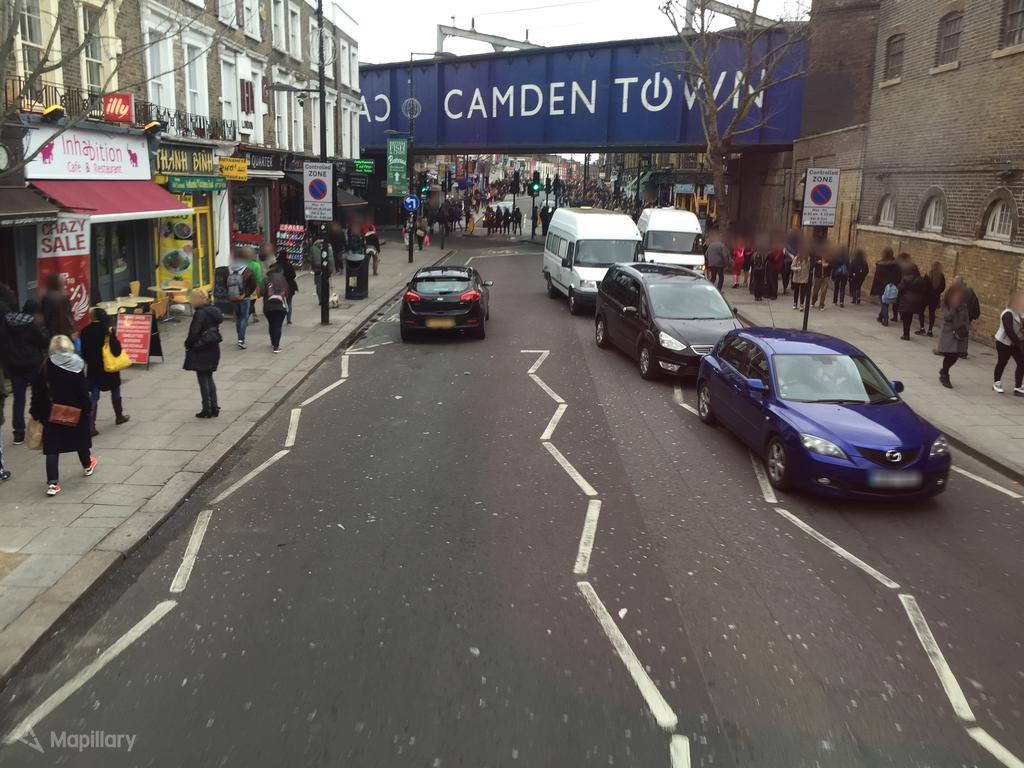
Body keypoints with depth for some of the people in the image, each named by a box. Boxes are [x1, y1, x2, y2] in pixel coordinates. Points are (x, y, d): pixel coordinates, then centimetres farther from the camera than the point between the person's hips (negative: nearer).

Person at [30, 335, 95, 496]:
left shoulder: (46, 366, -9)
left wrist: (36, 413, 0)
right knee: (80, 440, 22)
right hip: (75, 412, 1)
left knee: (52, 447, 1)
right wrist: (87, 409, 1)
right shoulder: (77, 365, -10)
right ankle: (87, 465, 45)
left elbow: (38, 392, -7)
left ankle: (52, 483, -6)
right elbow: (83, 392, -8)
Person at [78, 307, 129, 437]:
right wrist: (113, 337, -4)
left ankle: (91, 426, -7)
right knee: (115, 391, 20)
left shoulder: (85, 331, -5)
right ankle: (119, 416, 38)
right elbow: (116, 351, -19)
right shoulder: (108, 331, -15)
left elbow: (84, 352, 3)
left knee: (94, 396, 3)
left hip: (93, 368, 2)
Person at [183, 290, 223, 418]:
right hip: (213, 349, 8)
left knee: (203, 379, 1)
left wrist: (187, 344, -3)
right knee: (209, 378, 16)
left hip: (201, 351, -8)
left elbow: (194, 332, -21)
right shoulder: (212, 310, 7)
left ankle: (207, 409, 5)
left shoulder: (200, 313, -18)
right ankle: (214, 408, 17)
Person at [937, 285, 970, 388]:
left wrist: (968, 328, 4)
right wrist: (954, 307, -27)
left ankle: (944, 371, 31)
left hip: (960, 333, 4)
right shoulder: (945, 304, -7)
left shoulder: (963, 304, 4)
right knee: (949, 355, -4)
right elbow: (947, 317, -18)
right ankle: (944, 376, 15)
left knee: (956, 356, 3)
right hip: (948, 333, -4)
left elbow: (966, 317, 13)